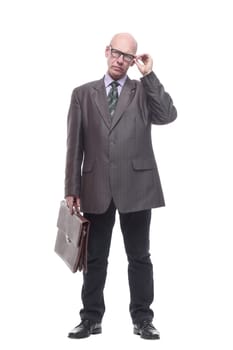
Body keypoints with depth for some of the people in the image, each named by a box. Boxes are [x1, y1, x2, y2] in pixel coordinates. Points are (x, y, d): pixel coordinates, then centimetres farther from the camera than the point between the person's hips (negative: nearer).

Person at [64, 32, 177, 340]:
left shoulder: (144, 91, 7)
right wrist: (72, 188, 0)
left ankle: (142, 318, 15)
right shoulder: (83, 94, 9)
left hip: (135, 186, -1)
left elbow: (168, 116, -13)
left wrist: (148, 75, -11)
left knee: (139, 257, 6)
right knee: (95, 258, 8)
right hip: (96, 187, 1)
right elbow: (75, 144, 5)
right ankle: (91, 318, 17)